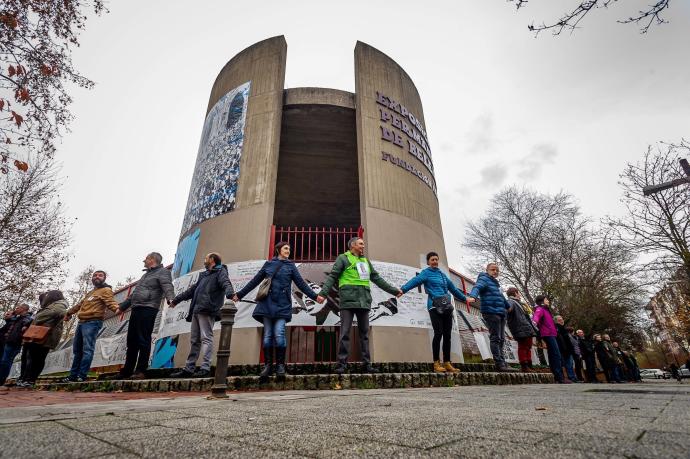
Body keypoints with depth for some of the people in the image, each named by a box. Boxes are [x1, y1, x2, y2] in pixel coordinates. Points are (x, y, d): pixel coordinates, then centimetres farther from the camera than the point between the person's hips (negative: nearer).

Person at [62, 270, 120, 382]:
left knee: (87, 349, -13)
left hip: (92, 323, -10)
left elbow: (110, 301, -21)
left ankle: (82, 376, -14)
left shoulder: (106, 290, -3)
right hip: (81, 322, 10)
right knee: (77, 350, 14)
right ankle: (73, 375, 22)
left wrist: (116, 308, -42)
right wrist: (69, 312, 49)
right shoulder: (91, 292, 25)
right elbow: (80, 304, 39)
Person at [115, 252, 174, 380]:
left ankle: (141, 371, -5)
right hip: (136, 310, 9)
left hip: (148, 310, -9)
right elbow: (134, 294, 34)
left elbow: (167, 287, -20)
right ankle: (127, 371, 20)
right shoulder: (146, 274, 28)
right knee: (131, 341, 12)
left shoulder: (163, 272, -1)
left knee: (143, 340, -9)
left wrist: (171, 298, -40)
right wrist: (122, 307, 36)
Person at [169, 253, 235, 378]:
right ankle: (189, 368, 16)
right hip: (196, 311, 9)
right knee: (194, 340, 11)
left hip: (207, 311, -9)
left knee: (206, 338, -12)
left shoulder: (220, 271, 2)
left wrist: (230, 293, -38)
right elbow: (192, 290, 38)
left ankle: (205, 368, -13)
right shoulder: (204, 275, 29)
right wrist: (176, 300, 43)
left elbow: (226, 283, -17)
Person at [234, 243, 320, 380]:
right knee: (268, 335, 1)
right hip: (267, 303, 1)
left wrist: (314, 296, 1)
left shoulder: (291, 266, 11)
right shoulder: (268, 264, 13)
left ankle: (280, 365, 2)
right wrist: (240, 294, 16)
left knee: (279, 334, -11)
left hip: (282, 304, -1)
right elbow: (254, 281, 16)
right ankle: (268, 365, 11)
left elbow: (301, 284, 8)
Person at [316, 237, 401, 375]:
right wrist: (323, 293, -18)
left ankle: (367, 364, 14)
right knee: (345, 333, -5)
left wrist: (393, 290, 25)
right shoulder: (343, 258, 5)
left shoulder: (366, 261, 23)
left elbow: (377, 278, 26)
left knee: (364, 333, 8)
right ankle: (342, 363, 1)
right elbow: (332, 277, -4)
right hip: (348, 300, -6)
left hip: (364, 301, 6)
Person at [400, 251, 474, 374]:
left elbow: (453, 288, 34)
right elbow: (414, 281, -16)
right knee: (438, 333, -13)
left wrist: (464, 298, 43)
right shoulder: (426, 273, 3)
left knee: (447, 335, 5)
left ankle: (447, 363, 13)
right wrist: (403, 289, -33)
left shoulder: (442, 274, 23)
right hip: (434, 307, -6)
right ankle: (436, 364, -3)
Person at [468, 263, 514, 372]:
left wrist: (509, 307, 53)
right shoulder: (484, 279, -1)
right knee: (495, 338, -9)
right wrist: (472, 296, -43)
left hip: (501, 314, 9)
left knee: (501, 339, 10)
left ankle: (502, 362, 15)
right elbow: (477, 287, -22)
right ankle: (499, 363, -8)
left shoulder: (495, 283, 26)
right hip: (491, 313, -9)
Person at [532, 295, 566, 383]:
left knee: (553, 356, 10)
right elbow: (536, 316, -28)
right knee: (557, 355, -14)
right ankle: (559, 378, -16)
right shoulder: (540, 309, -5)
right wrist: (534, 321, -49)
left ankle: (558, 377, 14)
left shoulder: (545, 310, 25)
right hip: (548, 334, -10)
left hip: (551, 335, 10)